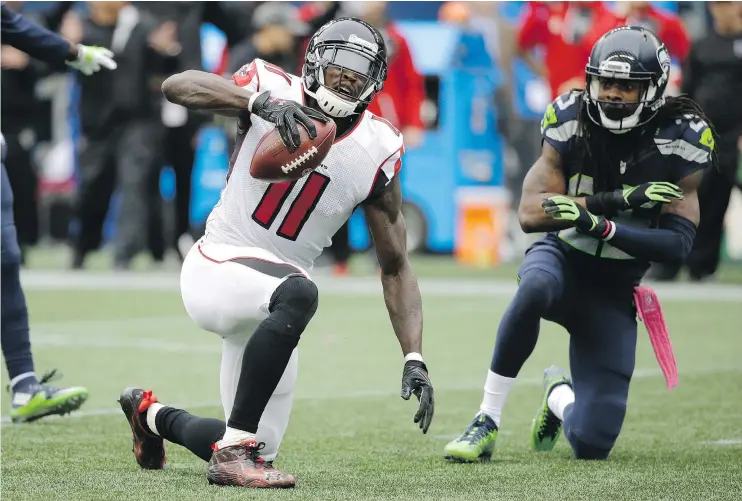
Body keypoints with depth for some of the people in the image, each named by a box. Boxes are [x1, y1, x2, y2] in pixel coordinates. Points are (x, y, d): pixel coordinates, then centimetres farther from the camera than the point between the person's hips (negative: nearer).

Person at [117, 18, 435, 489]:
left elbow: (396, 267, 1)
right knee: (299, 293, -39)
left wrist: (415, 358, -10)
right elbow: (177, 85, -30)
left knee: (255, 454, 9)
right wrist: (261, 102, -45)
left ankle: (151, 414, 41)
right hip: (217, 268, -5)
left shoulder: (378, 152, -4)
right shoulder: (273, 90, -11)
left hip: (267, 299, 5)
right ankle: (234, 449, -31)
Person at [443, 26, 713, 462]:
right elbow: (530, 213, -19)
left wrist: (601, 226, -32)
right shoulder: (572, 124, -11)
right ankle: (487, 423, -28)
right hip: (561, 258, -1)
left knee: (592, 445, -9)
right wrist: (620, 199, -30)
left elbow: (679, 242, -18)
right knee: (537, 287, -43)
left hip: (614, 290, 1)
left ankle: (560, 395, 30)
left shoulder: (678, 142, -11)